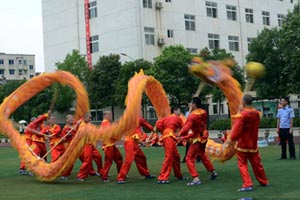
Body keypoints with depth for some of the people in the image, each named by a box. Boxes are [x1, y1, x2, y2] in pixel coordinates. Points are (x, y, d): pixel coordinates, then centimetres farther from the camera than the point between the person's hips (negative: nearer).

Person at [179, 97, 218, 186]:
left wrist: (180, 135, -3)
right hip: (204, 136, 8)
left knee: (189, 159, -2)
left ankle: (196, 179, -12)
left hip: (197, 139, -8)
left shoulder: (192, 116, -22)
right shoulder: (204, 113, -2)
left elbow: (186, 129, -27)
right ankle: (213, 172, 41)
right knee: (202, 155, 29)